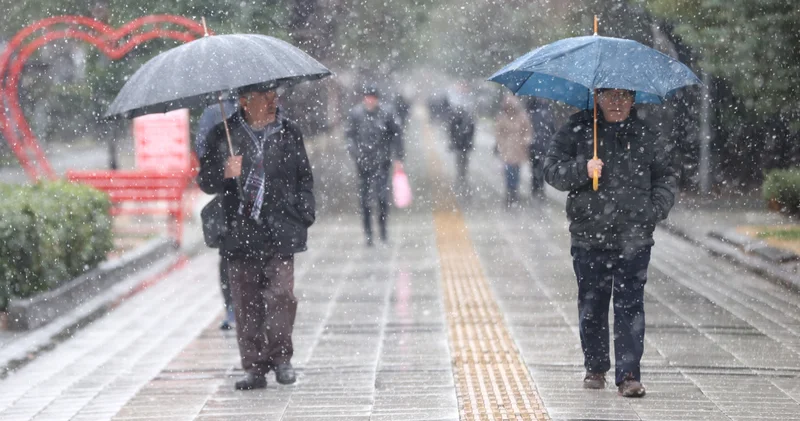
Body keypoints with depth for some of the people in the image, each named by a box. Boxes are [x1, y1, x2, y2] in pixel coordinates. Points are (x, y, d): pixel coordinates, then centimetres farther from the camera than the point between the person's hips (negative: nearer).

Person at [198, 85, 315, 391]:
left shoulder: (289, 133, 10)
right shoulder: (224, 135, 5)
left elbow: (305, 179, 16)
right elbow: (205, 181, 7)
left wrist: (303, 215, 5)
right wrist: (225, 174, -14)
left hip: (280, 233, 0)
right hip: (240, 232, 0)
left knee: (281, 294, -11)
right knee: (246, 302, 1)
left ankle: (281, 356, 6)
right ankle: (254, 367, 9)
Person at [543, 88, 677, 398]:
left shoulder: (645, 137, 9)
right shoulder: (575, 132, 5)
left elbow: (665, 177, 16)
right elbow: (552, 170, 0)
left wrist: (656, 209, -1)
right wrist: (582, 169, -18)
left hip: (633, 239, 0)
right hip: (589, 236, 0)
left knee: (630, 306, -5)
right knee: (591, 307, 9)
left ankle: (629, 375, -4)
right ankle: (595, 369, 25)